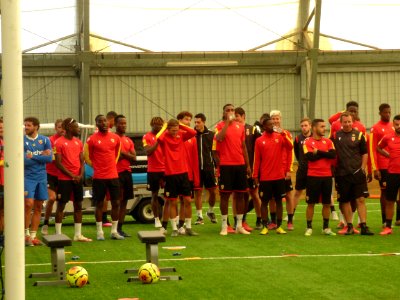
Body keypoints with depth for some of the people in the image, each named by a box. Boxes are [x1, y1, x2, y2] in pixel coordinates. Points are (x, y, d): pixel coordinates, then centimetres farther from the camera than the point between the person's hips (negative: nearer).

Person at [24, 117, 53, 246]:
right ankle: (26, 234, -4)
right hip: (28, 176, -3)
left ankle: (33, 235, 13)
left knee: (38, 207, 6)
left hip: (41, 177, 4)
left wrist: (33, 156, -11)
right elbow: (23, 160, -13)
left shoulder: (45, 140, 5)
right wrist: (40, 156, -8)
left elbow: (49, 158, -6)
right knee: (28, 204, -15)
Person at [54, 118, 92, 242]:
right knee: (61, 205, -2)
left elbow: (82, 161, 12)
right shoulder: (59, 142, -8)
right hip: (64, 179, -6)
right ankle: (58, 235, 1)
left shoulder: (78, 142, 12)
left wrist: (81, 175, -4)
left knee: (78, 205, 8)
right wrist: (71, 175, -14)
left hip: (78, 178, 6)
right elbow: (58, 163, -11)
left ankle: (78, 234, 14)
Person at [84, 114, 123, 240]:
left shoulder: (116, 138, 4)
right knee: (99, 204, 2)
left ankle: (114, 231, 13)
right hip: (99, 177, -4)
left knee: (116, 203, 4)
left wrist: (112, 165, 13)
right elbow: (87, 157, 2)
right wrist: (96, 167, 4)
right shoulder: (92, 139, -6)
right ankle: (99, 232, 8)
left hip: (113, 175, 4)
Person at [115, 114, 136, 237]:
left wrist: (123, 153, -9)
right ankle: (115, 229, -7)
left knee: (124, 201, 8)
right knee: (117, 201, -8)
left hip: (127, 172, 7)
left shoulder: (129, 141, 16)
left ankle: (120, 228, 13)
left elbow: (134, 158, 8)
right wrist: (126, 154, -13)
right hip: (117, 173, -7)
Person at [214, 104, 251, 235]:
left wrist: (248, 165, 14)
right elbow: (219, 138, -24)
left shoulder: (240, 126, 11)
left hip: (240, 165, 5)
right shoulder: (220, 126, -2)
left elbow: (243, 146, 16)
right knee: (225, 194, 0)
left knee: (240, 195, 7)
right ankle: (224, 225, 6)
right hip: (226, 165, -5)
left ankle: (239, 225, 15)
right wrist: (227, 121, -18)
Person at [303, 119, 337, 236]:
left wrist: (318, 152, -12)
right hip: (313, 176, -4)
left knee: (327, 203, 7)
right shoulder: (308, 142, -2)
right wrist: (325, 153, -8)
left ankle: (326, 227, 16)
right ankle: (309, 228, 8)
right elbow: (310, 157, -17)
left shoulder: (328, 142, 8)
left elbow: (333, 155, -8)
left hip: (327, 176, 4)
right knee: (311, 203, 1)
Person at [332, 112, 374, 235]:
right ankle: (349, 226, 14)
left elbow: (365, 153, 8)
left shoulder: (359, 135, 3)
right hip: (341, 173, 1)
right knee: (345, 201, 5)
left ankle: (364, 226, -4)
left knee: (361, 199, -5)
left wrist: (363, 168, -1)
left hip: (357, 173, -1)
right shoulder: (336, 135, 6)